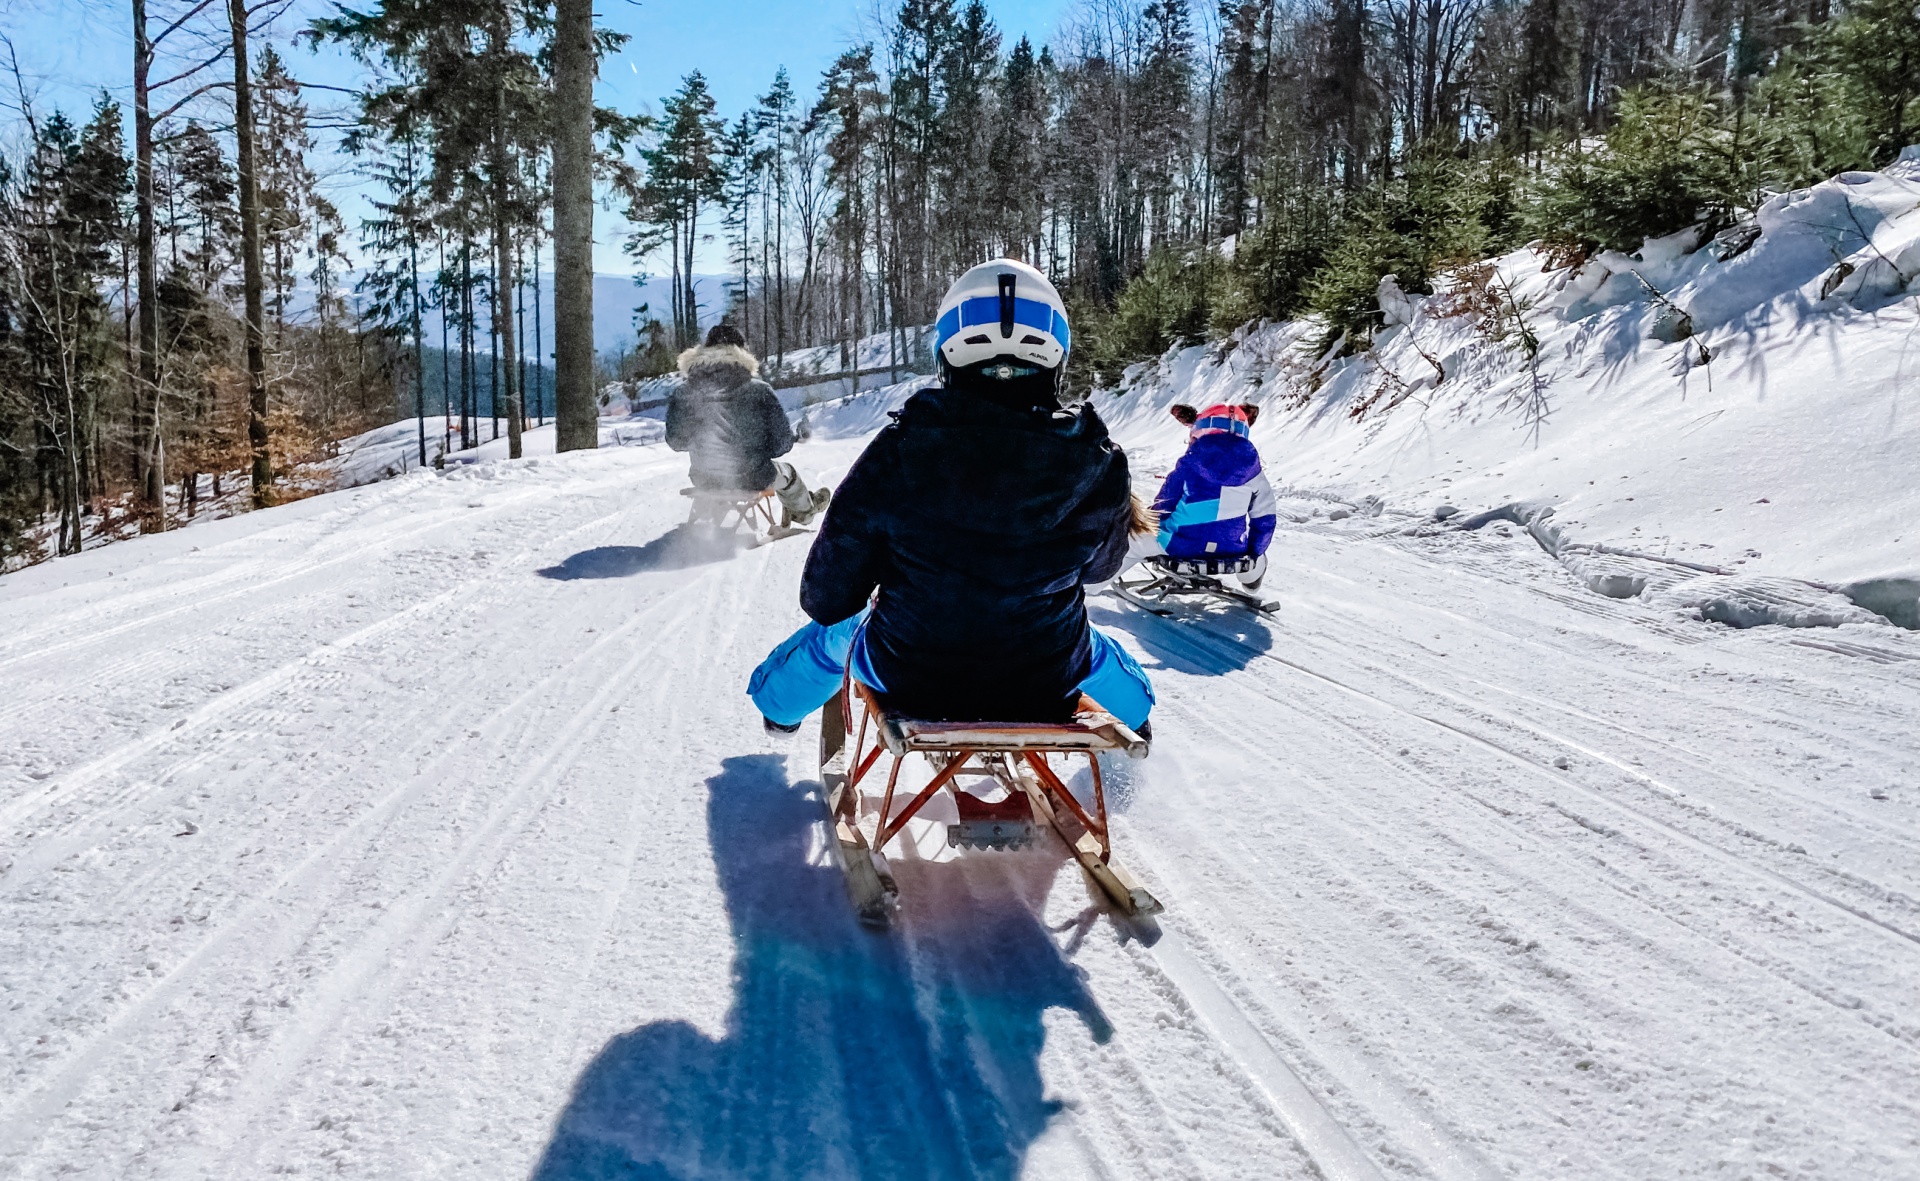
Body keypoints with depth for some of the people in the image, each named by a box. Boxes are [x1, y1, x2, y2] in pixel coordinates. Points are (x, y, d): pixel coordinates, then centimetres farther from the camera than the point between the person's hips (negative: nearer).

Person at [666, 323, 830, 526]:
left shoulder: (684, 393, -12)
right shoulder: (759, 390, -17)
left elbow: (675, 440, 1)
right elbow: (782, 443, -11)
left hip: (703, 480, 2)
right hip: (753, 478, -2)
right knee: (786, 471, 33)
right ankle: (803, 511, 61)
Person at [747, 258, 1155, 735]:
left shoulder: (896, 453, -21)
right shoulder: (1099, 465, -18)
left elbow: (827, 599, -11)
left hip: (909, 680, 0)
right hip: (1047, 687, 1)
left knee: (835, 631, 34)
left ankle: (779, 703, 65)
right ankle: (1132, 709, 70)